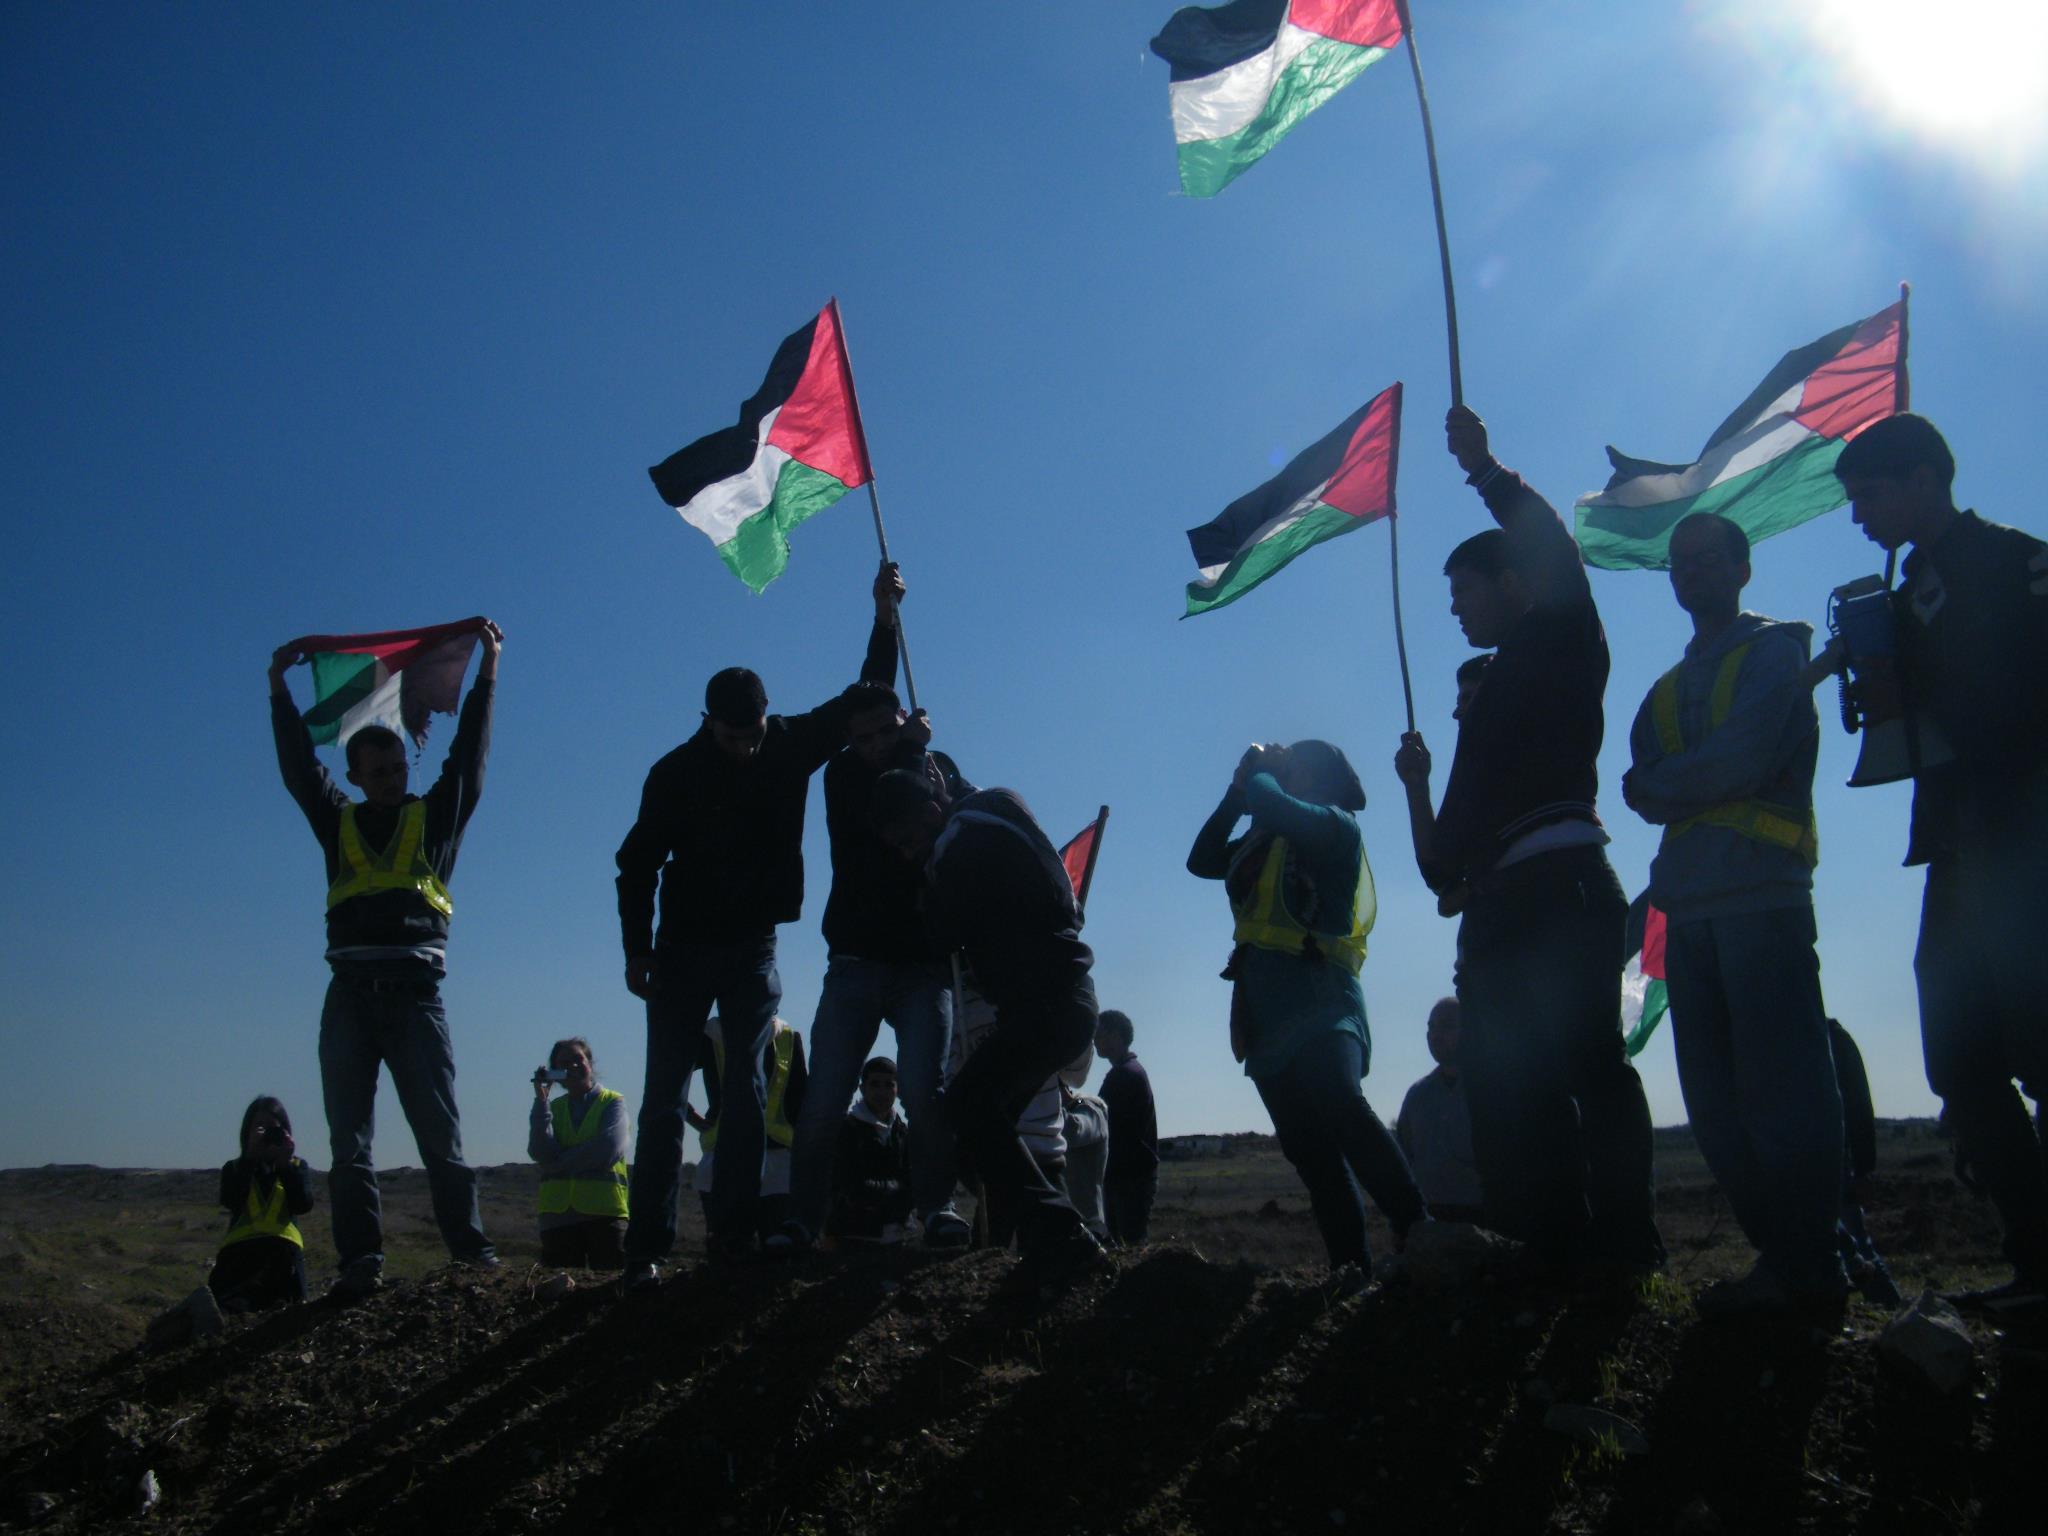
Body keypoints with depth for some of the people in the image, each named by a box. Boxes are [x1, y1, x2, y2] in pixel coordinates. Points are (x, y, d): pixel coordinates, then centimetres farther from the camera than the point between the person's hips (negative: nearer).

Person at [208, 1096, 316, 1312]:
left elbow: (303, 1205, 2)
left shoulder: (296, 1167, 20)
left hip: (283, 1248, 1)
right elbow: (230, 1202, -3)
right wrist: (250, 1158, -5)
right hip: (240, 1248, -1)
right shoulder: (235, 1169, 19)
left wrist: (286, 1163, -3)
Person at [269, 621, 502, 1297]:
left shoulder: (436, 815, 14)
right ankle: (360, 1259, 1)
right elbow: (298, 763, 17)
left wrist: (488, 668, 14)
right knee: (350, 1139, 0)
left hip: (415, 993, -2)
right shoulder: (339, 821, 17)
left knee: (441, 1132, -4)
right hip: (350, 994, 2)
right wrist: (279, 685, 17)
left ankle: (469, 1245, -4)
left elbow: (468, 752, 13)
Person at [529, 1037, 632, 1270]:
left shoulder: (613, 1102, 7)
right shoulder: (552, 1108, 17)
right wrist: (541, 1100, -3)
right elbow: (539, 1152, -2)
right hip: (558, 1213, 3)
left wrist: (560, 1161, -3)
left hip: (605, 1211, -3)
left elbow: (609, 1150, -10)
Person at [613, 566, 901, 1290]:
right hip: (684, 950, -1)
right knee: (666, 1097, -5)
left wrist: (883, 619, -6)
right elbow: (638, 864, -3)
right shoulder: (676, 773, -8)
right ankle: (647, 1244, -4)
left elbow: (864, 699, 5)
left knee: (747, 1092, -1)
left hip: (755, 949, 2)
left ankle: (736, 1231, 2)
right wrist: (638, 952, -9)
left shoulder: (791, 744, -2)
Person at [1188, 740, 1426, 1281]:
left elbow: (1271, 805, -16)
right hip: (1267, 1005, 8)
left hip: (1316, 996, -8)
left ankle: (1417, 1236, -31)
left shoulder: (1336, 826, 1)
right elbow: (1202, 859, 27)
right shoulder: (1266, 842, 25)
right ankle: (1353, 1273, 1)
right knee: (1308, 1147, 1)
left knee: (1338, 1104, -31)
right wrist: (1236, 790, 20)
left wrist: (1259, 775, 6)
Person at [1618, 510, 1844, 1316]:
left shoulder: (1776, 651, 5)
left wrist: (1664, 783, 2)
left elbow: (1743, 758, -10)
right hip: (1689, 906, 7)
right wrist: (1703, 780, -5)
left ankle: (1809, 1268, -4)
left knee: (1782, 1087, -8)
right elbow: (1644, 796, 12)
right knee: (1715, 1099, 4)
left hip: (1763, 894, -7)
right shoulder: (1667, 690, 24)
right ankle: (1781, 1258, 10)